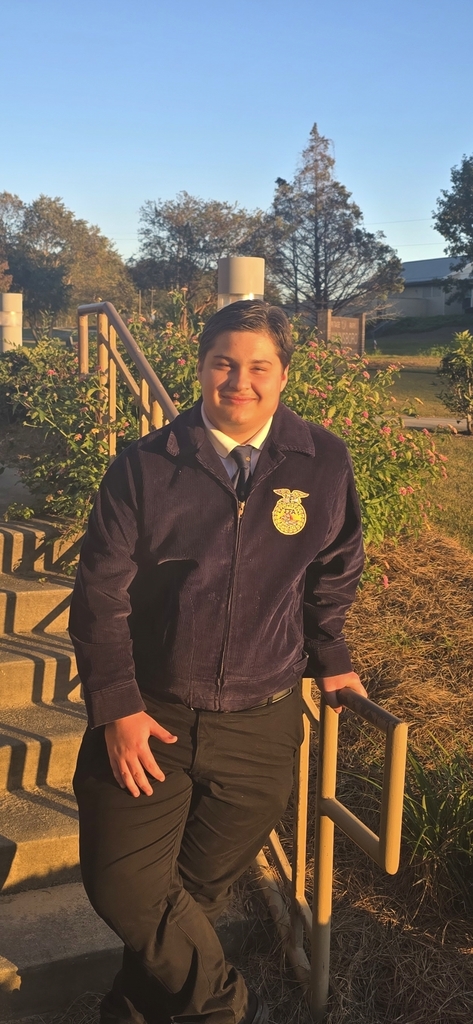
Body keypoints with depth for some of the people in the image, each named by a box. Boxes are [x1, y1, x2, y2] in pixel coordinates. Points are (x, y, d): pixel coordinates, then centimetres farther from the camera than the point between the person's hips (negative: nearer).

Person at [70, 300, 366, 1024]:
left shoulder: (325, 464, -2)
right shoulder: (144, 467, -6)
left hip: (261, 726, 1)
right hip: (150, 719, 0)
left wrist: (328, 659, 15)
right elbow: (100, 592, -5)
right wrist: (116, 707, -10)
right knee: (123, 888, 1)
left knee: (202, 889, 14)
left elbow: (334, 573, 13)